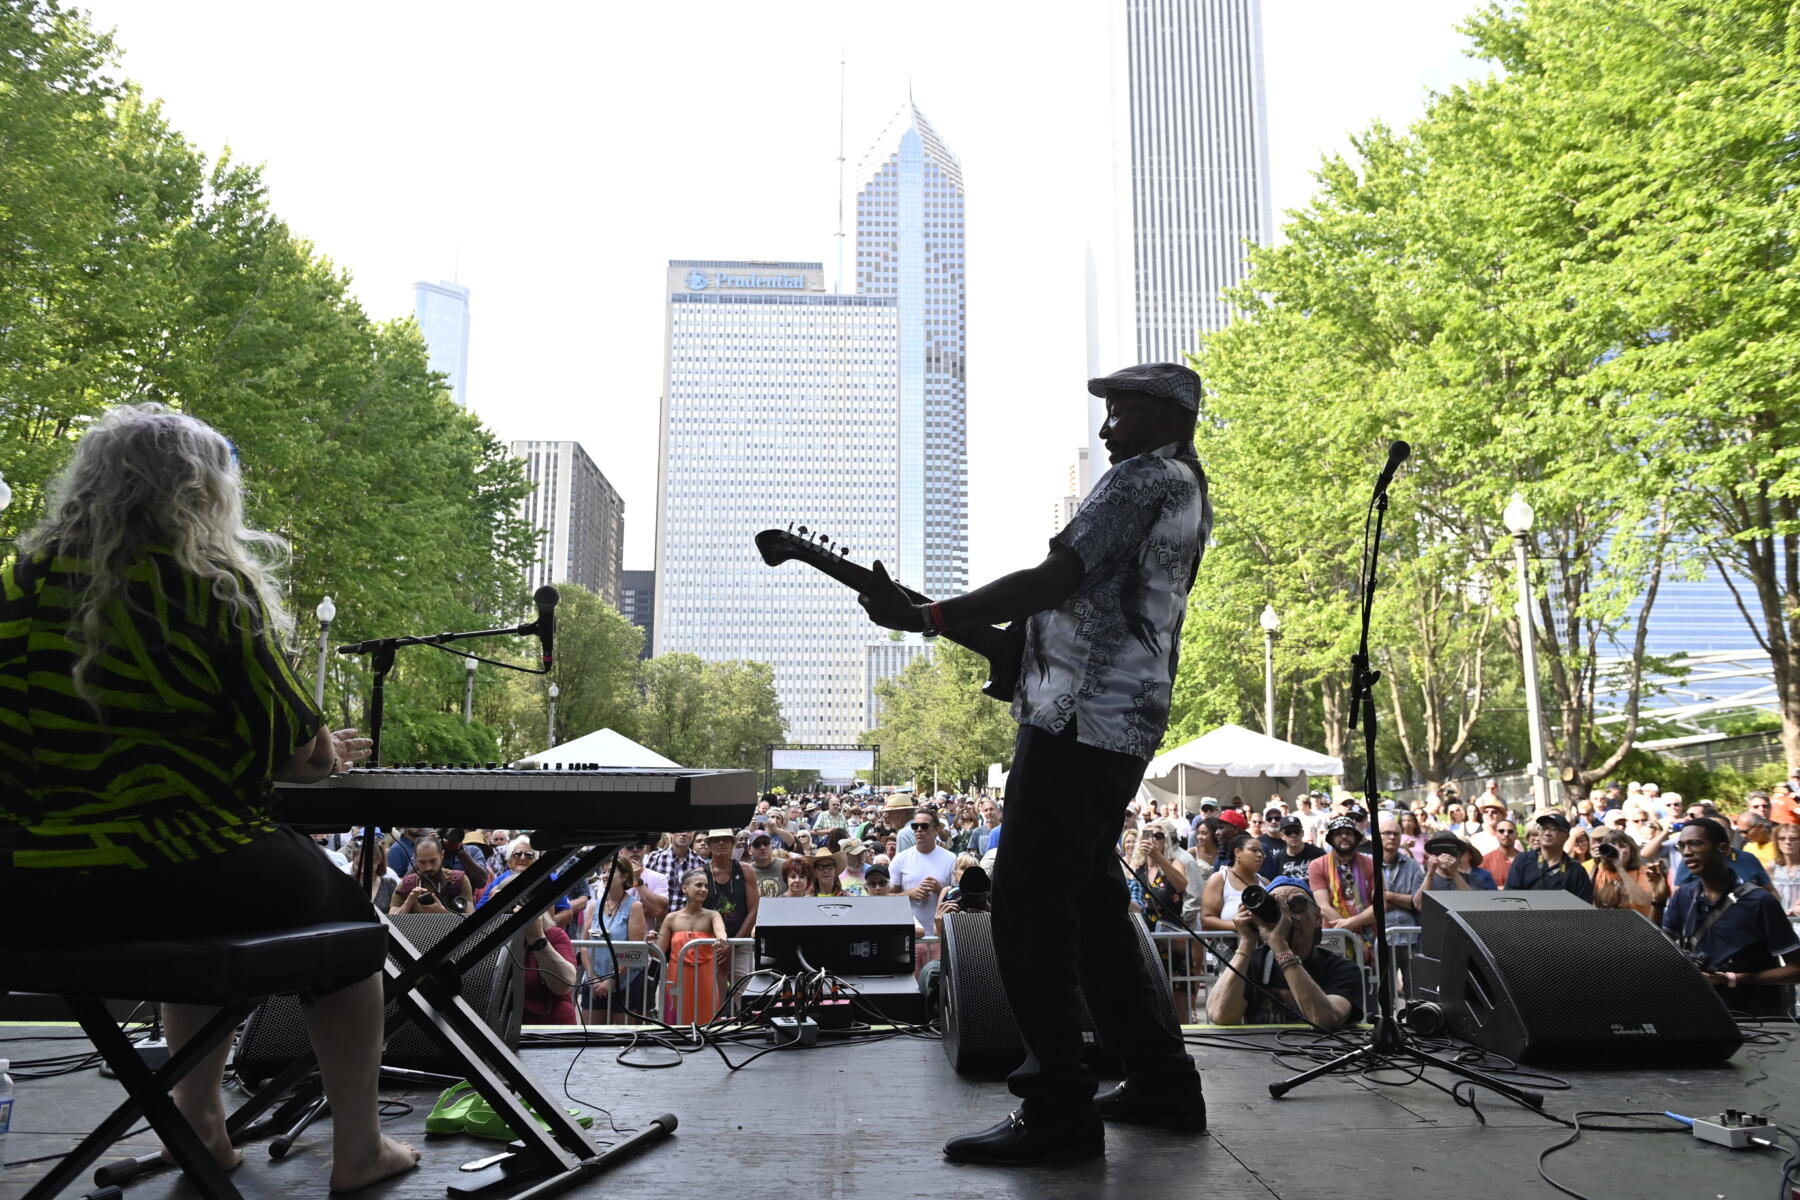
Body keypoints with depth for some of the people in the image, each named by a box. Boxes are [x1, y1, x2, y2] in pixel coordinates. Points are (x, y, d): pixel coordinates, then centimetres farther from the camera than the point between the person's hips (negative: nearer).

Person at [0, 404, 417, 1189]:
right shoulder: (211, 584, -9)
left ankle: (198, 1122, 35)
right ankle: (358, 1151, 24)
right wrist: (324, 756, 18)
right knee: (345, 915, 21)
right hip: (174, 874, -6)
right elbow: (289, 739, -7)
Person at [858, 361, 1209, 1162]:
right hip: (1121, 725, 11)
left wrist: (924, 618, -17)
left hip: (1082, 721, -11)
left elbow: (1054, 581, -19)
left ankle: (1059, 1111, -3)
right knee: (1088, 898, 17)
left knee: (1027, 905, -8)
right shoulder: (1187, 492, 22)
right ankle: (1159, 1080, 25)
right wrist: (996, 629, 15)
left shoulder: (1145, 480, -10)